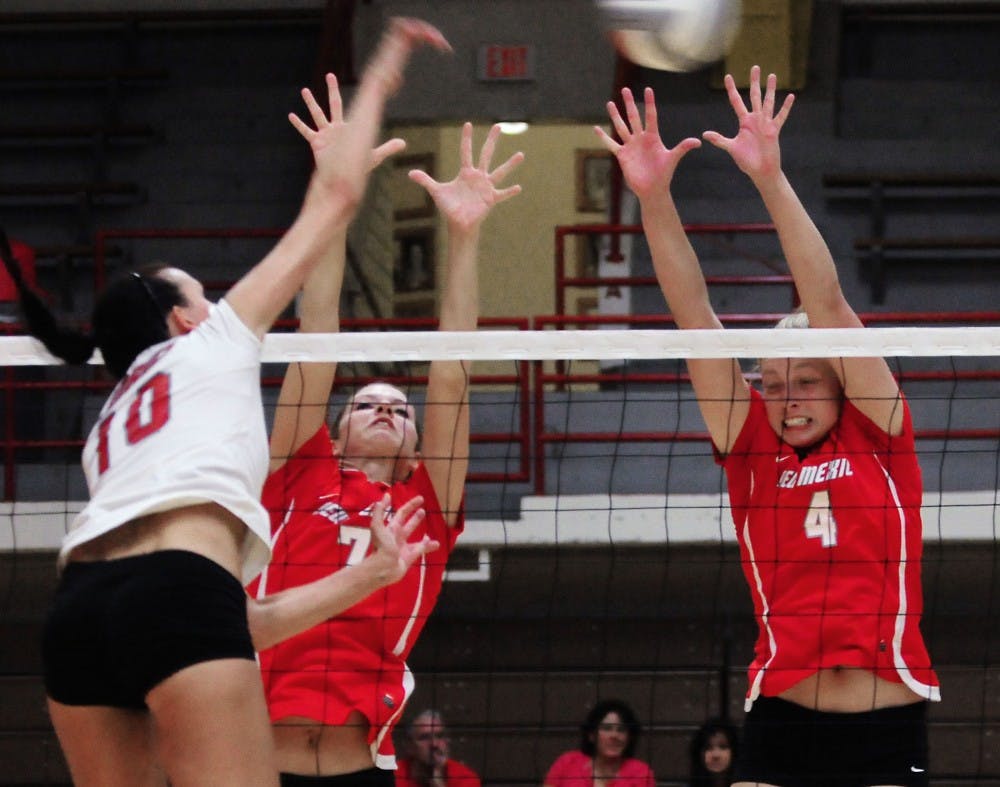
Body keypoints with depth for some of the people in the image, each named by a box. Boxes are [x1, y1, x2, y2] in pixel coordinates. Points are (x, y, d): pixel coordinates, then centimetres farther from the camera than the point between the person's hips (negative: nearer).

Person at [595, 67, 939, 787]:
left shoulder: (877, 437, 6)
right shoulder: (752, 450, 10)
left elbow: (827, 303, -2)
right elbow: (695, 317, 4)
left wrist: (771, 178, -10)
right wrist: (655, 199, -2)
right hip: (782, 722, 2)